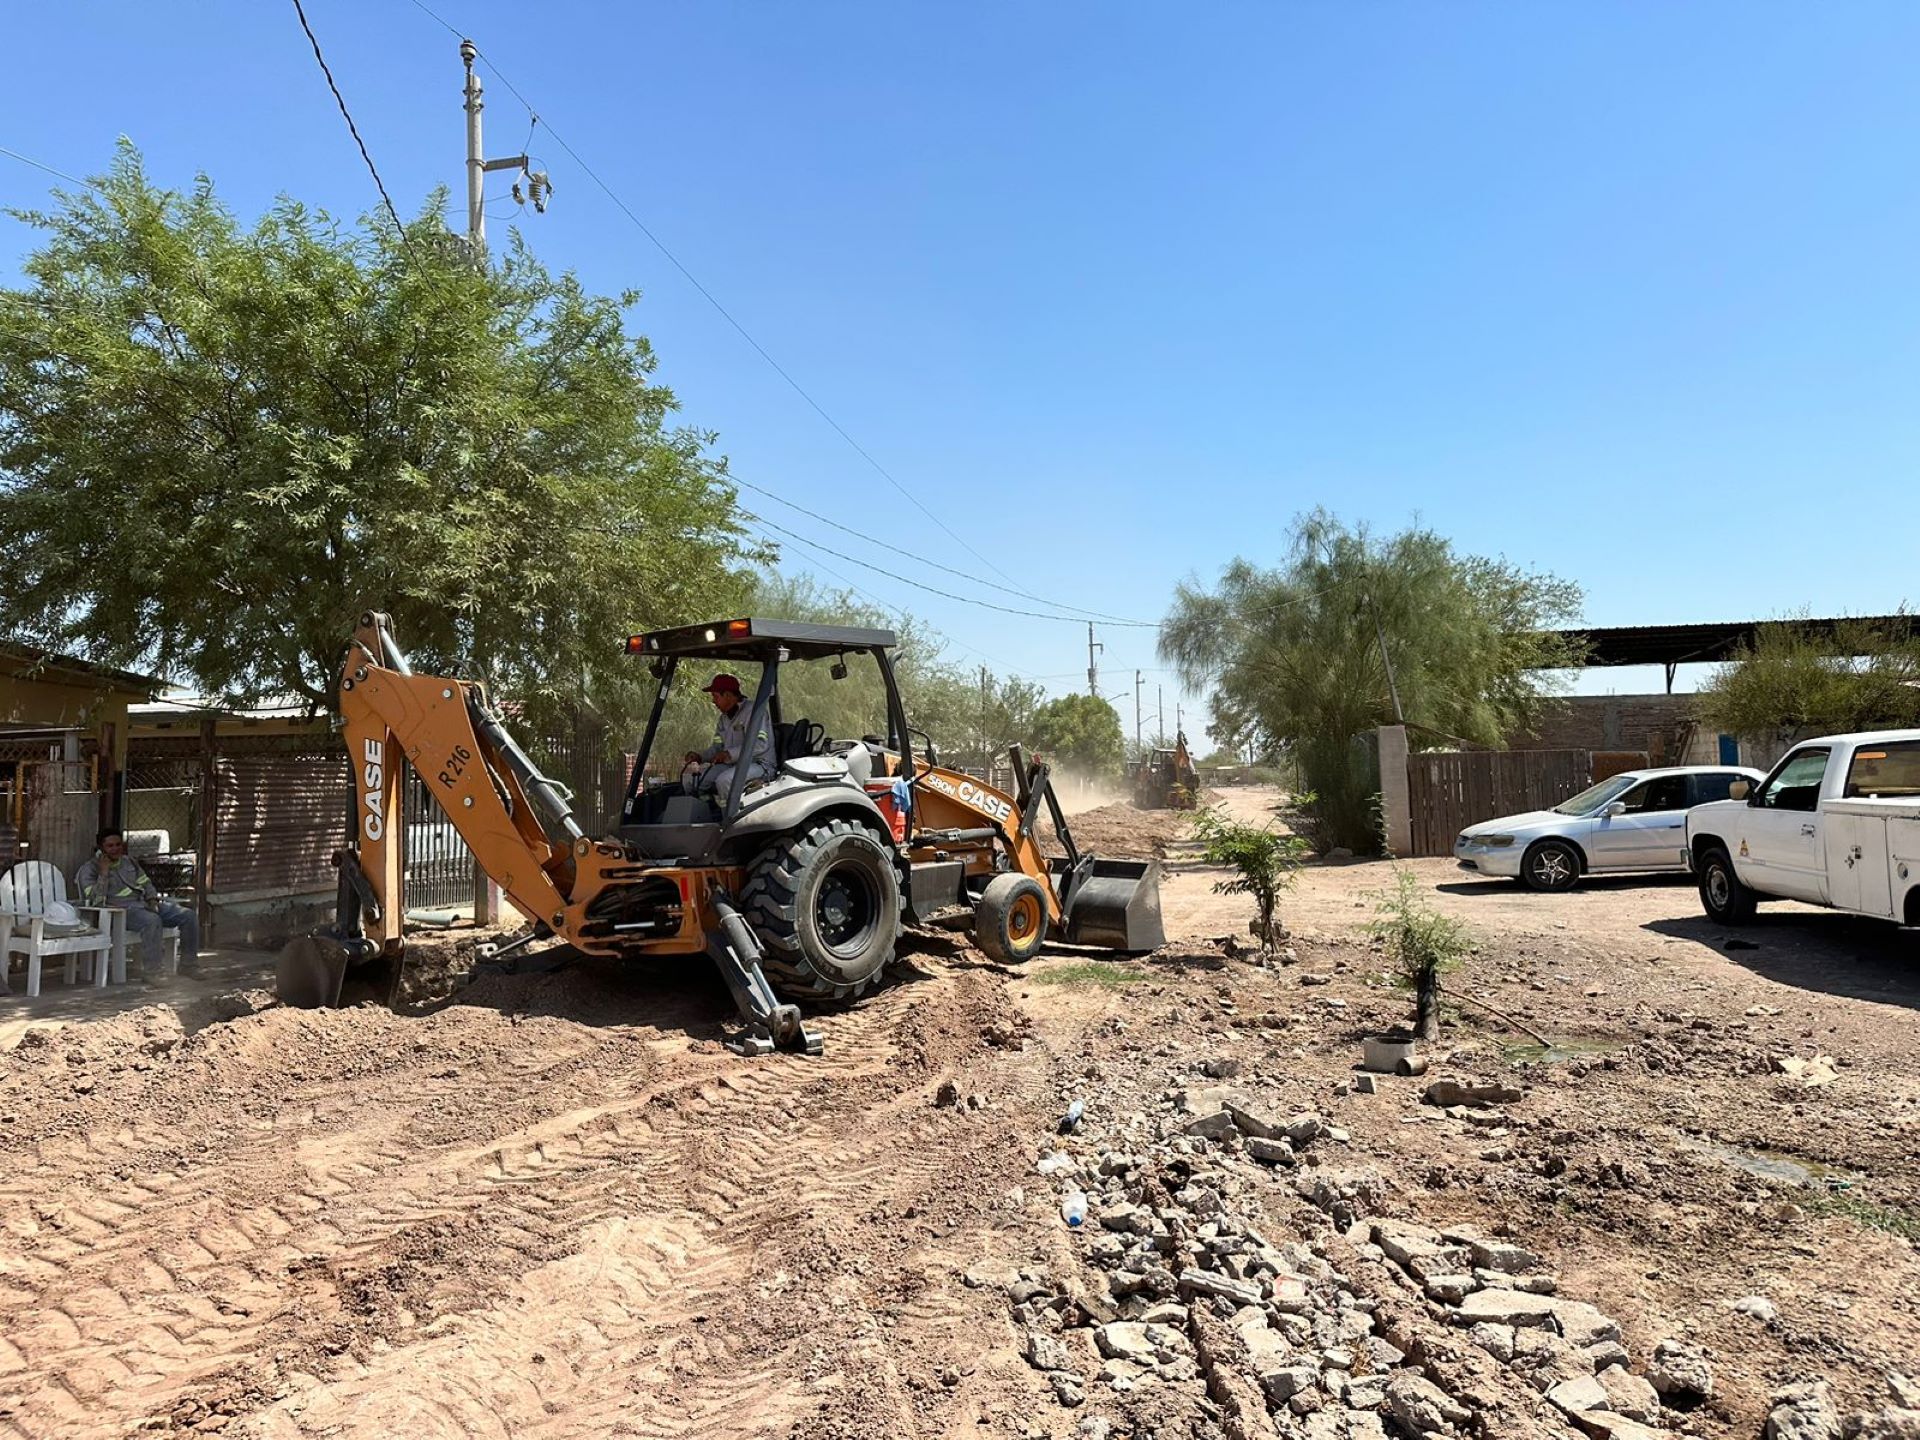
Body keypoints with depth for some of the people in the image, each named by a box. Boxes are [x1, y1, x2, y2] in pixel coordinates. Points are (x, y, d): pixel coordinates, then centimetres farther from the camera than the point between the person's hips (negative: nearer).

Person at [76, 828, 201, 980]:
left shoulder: (130, 861, 21)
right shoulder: (89, 869, 2)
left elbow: (146, 884, 21)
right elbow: (96, 900, -11)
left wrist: (153, 900, 0)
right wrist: (104, 873, -13)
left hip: (144, 904, 7)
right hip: (122, 910, -7)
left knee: (189, 916, -13)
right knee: (152, 920, -40)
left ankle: (189, 966, -5)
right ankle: (150, 972, -34)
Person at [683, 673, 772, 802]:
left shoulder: (752, 710, -13)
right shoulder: (723, 718, 17)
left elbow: (761, 744, -25)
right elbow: (717, 747, 17)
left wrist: (730, 754, -30)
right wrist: (699, 755, -3)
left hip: (759, 764, -9)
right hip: (731, 764, 9)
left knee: (724, 780, -36)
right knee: (689, 782, -4)